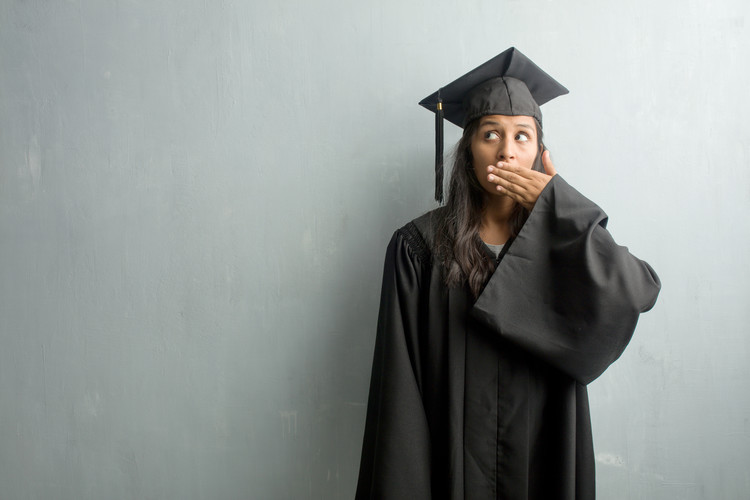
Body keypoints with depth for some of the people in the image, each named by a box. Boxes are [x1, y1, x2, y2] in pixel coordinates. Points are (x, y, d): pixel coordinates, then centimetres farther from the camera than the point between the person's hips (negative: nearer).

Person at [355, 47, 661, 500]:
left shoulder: (564, 237, 1)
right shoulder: (421, 246, -7)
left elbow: (641, 292, -17)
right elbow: (400, 379, -8)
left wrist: (557, 204, -15)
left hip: (544, 457, 2)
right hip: (454, 458, -2)